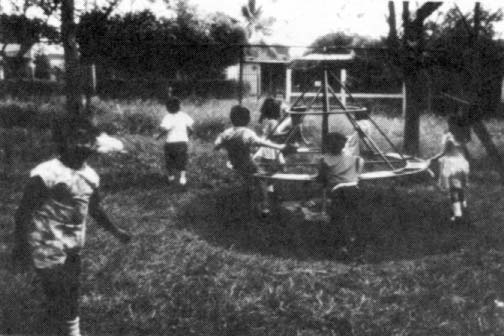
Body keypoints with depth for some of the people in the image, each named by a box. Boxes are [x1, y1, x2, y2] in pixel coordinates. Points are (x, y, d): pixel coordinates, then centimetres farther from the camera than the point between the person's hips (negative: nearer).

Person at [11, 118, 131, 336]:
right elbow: (23, 212, -14)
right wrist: (19, 248, -15)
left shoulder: (91, 176, 4)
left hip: (73, 250, 8)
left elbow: (94, 209, 21)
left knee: (67, 303, 19)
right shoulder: (46, 174, -18)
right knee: (62, 305, -3)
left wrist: (115, 231, 22)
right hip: (49, 249, -8)